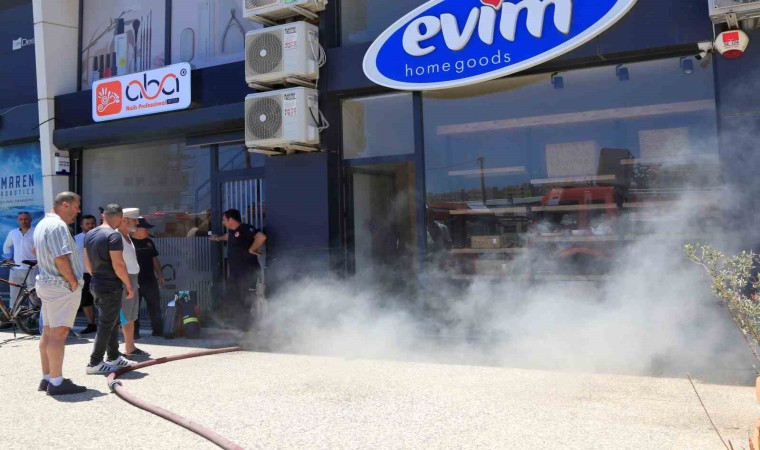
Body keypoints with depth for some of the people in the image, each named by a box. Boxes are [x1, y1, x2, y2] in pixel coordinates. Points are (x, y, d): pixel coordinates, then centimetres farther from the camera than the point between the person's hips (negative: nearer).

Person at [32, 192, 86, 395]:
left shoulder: (42, 224, 17)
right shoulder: (58, 225, -16)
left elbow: (37, 251, 28)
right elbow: (61, 258, -25)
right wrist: (73, 281, -15)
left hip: (48, 284, 11)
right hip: (62, 286, -11)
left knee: (48, 332, 12)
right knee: (59, 333, -9)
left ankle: (47, 378, 18)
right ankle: (57, 382, -8)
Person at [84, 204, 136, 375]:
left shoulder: (90, 234, 9)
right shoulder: (114, 235, -18)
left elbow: (87, 261, 17)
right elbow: (118, 264, -22)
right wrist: (129, 285, -14)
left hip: (96, 284, 9)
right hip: (110, 286, -9)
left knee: (112, 322, 18)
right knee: (106, 325, -1)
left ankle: (114, 357, 26)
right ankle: (95, 363, 3)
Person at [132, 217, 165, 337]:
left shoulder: (149, 242, 11)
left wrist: (160, 275, 9)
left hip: (150, 281, 5)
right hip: (134, 282, -5)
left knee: (155, 307, 8)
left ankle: (158, 330, 15)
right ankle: (134, 331, 12)